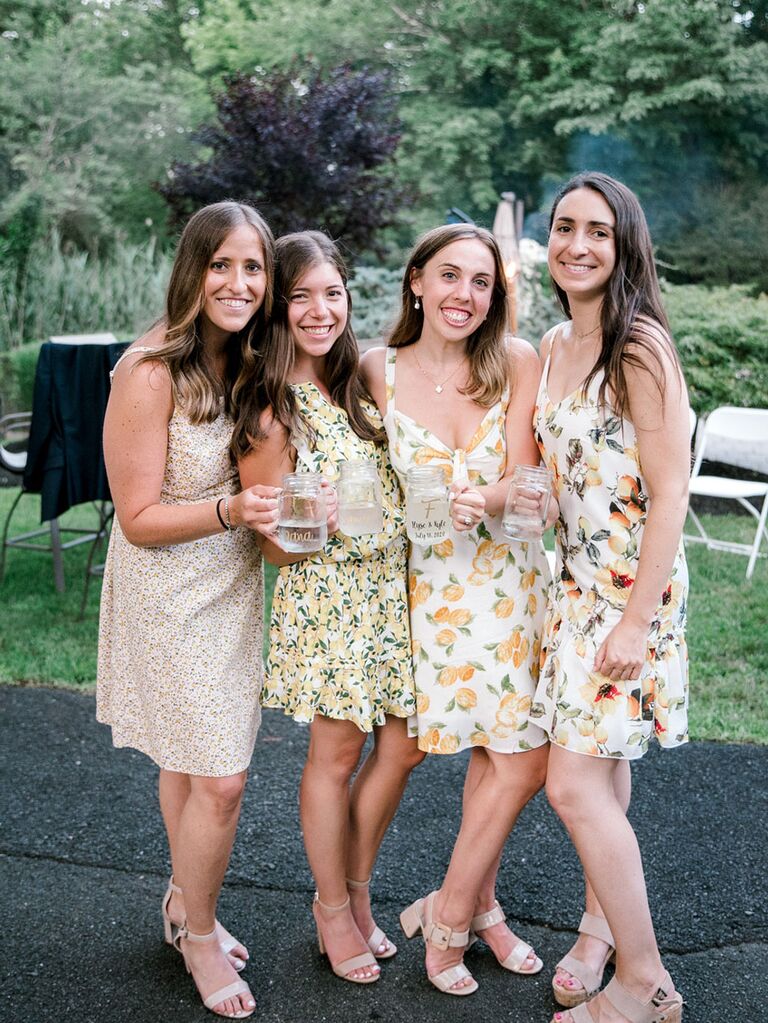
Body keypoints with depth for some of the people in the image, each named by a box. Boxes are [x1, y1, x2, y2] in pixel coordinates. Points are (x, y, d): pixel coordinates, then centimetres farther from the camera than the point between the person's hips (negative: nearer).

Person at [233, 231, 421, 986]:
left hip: (392, 586, 6)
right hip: (324, 597, -6)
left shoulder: (358, 383, 5)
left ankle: (357, 886, 33)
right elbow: (274, 548, -10)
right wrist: (314, 521, -31)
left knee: (404, 743, 11)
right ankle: (333, 910, 28)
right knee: (335, 754, 6)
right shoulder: (268, 412, -13)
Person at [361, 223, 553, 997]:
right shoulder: (380, 372, -2)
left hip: (513, 575, 2)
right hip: (436, 579, -2)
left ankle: (461, 908, 24)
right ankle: (458, 913, 20)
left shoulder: (517, 362, -2)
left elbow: (526, 477, -7)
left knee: (504, 751, 3)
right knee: (515, 758, -1)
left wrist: (482, 503, -27)